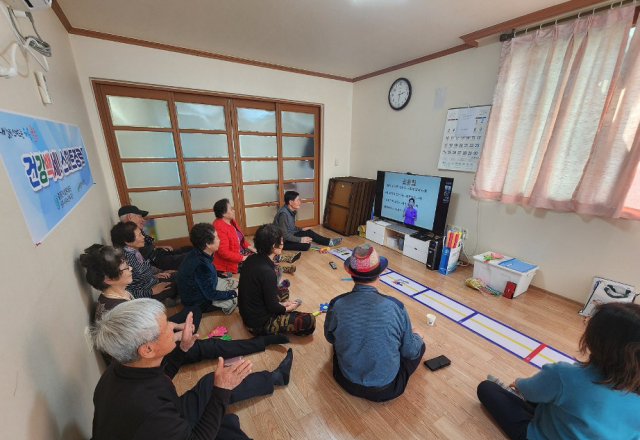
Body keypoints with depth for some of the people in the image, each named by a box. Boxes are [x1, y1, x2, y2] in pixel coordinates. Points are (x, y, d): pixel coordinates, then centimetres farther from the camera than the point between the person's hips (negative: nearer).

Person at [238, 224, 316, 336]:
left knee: (283, 288, 26)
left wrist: (281, 304, 7)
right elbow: (272, 307, -21)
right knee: (310, 321, -11)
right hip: (259, 323, -8)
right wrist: (288, 308, -1)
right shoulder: (267, 272, -31)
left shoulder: (251, 259, -5)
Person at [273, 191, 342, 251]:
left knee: (309, 232, 7)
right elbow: (283, 235, -28)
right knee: (306, 245, -25)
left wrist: (301, 229, 10)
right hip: (282, 241, -9)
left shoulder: (291, 211, 1)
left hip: (289, 236, 9)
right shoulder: (283, 214, -28)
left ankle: (329, 242, 15)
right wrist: (300, 239, -25)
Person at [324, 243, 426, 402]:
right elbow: (410, 352, -9)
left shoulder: (336, 304, -21)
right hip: (387, 388, -1)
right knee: (419, 346, 20)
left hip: (348, 383, 2)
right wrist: (417, 335, 14)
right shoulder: (395, 306, -24)